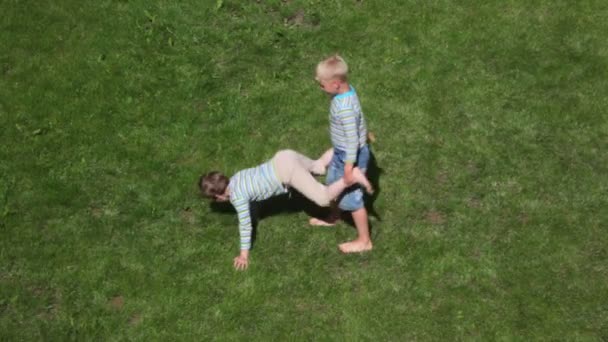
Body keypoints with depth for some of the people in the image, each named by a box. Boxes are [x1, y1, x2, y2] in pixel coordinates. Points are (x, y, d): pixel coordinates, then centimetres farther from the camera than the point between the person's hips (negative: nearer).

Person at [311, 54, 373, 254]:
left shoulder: (345, 108, -35)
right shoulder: (345, 91, -7)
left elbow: (352, 139, -29)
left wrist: (349, 167, -21)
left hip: (350, 156, -9)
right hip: (341, 151, 9)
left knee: (352, 197, 6)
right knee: (334, 185, 29)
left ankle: (364, 241, 23)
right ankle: (333, 218, 55)